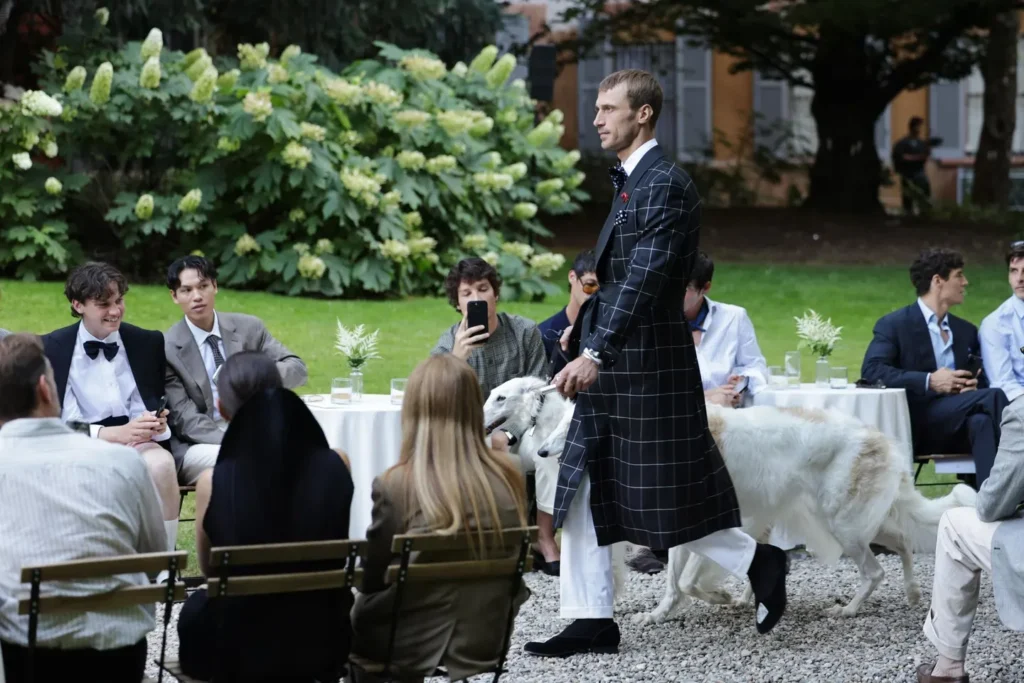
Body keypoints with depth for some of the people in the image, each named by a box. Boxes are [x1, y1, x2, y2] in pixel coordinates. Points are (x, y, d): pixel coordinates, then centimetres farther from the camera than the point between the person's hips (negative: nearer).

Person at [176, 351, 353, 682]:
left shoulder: (214, 481, -19)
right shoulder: (335, 466, -14)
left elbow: (208, 568, 0)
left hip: (239, 649, -2)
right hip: (322, 640, 2)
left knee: (195, 607, 32)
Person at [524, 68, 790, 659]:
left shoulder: (665, 184, -16)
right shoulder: (631, 182, 15)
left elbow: (644, 279, -24)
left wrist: (595, 352, -28)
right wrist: (589, 350, 19)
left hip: (648, 366, -10)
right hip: (611, 367, 10)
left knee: (667, 499, -2)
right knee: (581, 492, 6)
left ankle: (760, 563, 17)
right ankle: (593, 621, 10)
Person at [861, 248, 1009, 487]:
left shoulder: (967, 332, 22)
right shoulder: (894, 324, 3)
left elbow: (981, 378, 23)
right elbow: (871, 370, -12)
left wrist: (974, 386, -4)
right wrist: (929, 382, -19)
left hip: (959, 425, 5)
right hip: (916, 424, -5)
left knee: (982, 421, -33)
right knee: (994, 397, -27)